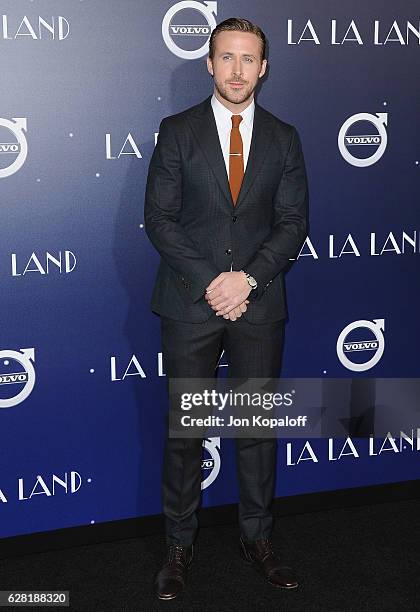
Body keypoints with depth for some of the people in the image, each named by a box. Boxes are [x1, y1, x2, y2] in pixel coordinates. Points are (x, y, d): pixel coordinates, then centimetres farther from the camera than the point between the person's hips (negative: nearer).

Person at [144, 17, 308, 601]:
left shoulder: (283, 137, 7)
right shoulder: (177, 131, 1)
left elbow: (294, 220, 1)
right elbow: (159, 218, -4)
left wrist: (248, 279, -13)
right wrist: (210, 282, -14)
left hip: (259, 303, 2)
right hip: (190, 304, -1)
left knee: (258, 424, 10)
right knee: (185, 428, 5)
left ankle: (257, 536, 26)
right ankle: (180, 545, 20)